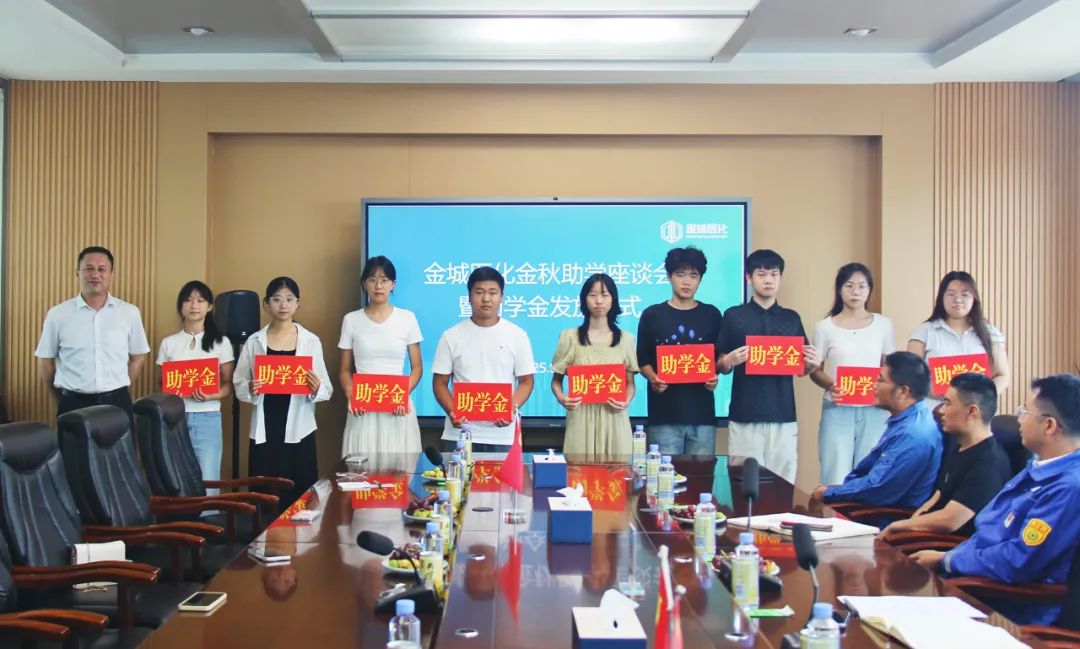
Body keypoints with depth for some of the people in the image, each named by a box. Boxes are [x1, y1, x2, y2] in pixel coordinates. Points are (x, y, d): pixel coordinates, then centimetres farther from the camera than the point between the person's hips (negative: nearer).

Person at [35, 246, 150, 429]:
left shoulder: (129, 312, 2)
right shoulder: (57, 314, 0)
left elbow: (138, 356, 11)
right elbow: (45, 362, 8)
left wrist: (119, 392, 10)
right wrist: (62, 402, 10)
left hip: (117, 403, 1)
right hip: (74, 404, -1)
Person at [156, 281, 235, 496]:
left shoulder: (221, 341, 4)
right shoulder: (168, 343, 9)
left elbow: (229, 384, 4)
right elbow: (161, 384, 12)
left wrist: (210, 396, -16)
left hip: (207, 419, -1)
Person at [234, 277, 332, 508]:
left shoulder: (311, 341, 2)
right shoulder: (254, 341, 5)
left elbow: (327, 389, 3)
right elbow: (238, 384, 7)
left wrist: (316, 388, -19)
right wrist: (249, 389, -14)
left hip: (298, 431, -1)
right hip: (264, 431, 1)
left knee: (299, 496, -1)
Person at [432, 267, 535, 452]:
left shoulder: (517, 335, 3)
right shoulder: (451, 336, 4)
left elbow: (526, 382, 5)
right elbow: (440, 383, 6)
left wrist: (512, 408, -13)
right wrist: (452, 412, -12)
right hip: (460, 434, 1)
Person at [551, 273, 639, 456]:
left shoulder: (625, 339, 9)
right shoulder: (570, 337, 4)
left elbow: (630, 382, 11)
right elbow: (556, 380, 7)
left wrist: (626, 401, -9)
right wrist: (561, 398, -13)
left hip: (614, 417, 1)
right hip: (581, 417, -1)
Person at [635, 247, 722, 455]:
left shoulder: (711, 315, 9)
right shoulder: (651, 315, 5)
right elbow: (642, 360, 8)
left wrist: (715, 377, -8)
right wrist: (653, 378, -12)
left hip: (702, 413, 1)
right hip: (664, 414, -1)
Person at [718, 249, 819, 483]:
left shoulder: (792, 319, 11)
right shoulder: (734, 316, 3)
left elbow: (801, 368, 15)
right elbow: (721, 367, 4)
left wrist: (812, 363, -6)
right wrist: (729, 361, -17)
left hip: (783, 416, 3)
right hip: (744, 416, -2)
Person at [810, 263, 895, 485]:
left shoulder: (883, 325, 7)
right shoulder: (825, 327, 1)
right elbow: (815, 371, 4)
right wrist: (830, 385, -16)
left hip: (874, 412, 2)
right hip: (837, 411, -2)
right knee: (836, 477, -2)